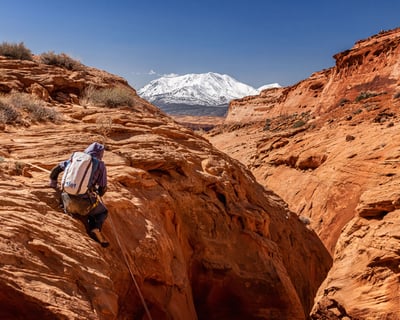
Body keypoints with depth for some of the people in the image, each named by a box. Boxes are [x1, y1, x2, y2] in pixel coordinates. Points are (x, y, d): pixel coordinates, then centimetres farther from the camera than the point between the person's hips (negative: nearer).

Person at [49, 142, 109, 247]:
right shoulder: (100, 165, 6)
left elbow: (55, 169, 25)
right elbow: (103, 189, 11)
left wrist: (53, 186, 39)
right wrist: (96, 195, 33)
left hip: (67, 201, 4)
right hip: (84, 203, -4)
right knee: (103, 213, 24)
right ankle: (96, 227, -7)